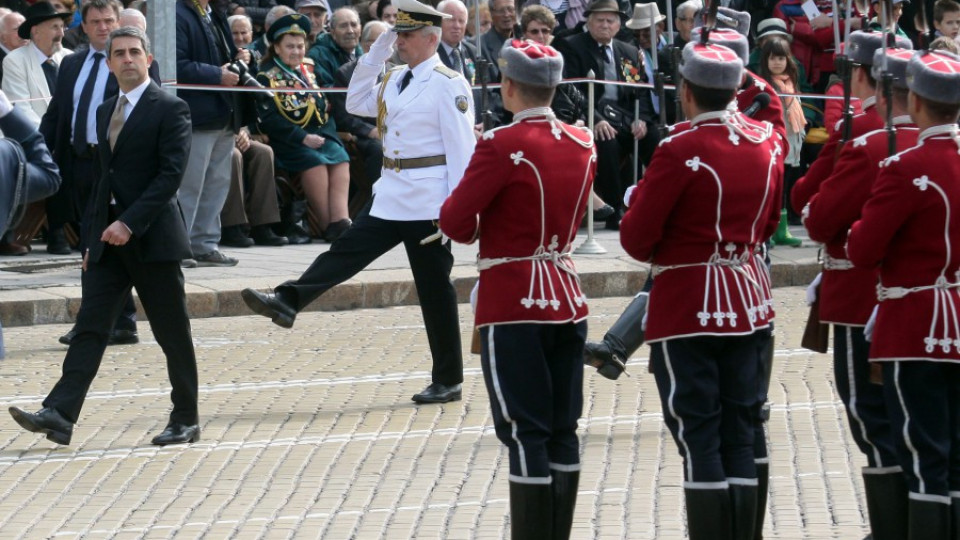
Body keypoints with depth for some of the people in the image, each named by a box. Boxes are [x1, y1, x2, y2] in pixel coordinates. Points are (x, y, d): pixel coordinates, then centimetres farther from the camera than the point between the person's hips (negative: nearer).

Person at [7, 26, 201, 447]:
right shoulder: (105, 112, 16)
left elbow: (171, 174, -15)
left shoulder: (170, 109, -7)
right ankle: (59, 415, -13)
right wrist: (92, 238, 17)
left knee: (173, 333, 3)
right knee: (90, 325, -4)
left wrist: (130, 223, -22)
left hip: (151, 237, -6)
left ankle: (185, 420, 13)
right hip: (109, 238, 6)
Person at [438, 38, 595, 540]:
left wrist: (475, 226, 7)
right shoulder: (583, 144, 6)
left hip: (513, 305, -7)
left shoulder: (501, 146, -16)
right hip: (567, 299, 7)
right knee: (562, 429, 10)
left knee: (525, 433, -4)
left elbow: (454, 222, -14)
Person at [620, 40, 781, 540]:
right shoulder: (765, 140, 2)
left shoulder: (681, 149, -18)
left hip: (688, 308, -6)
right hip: (749, 303, 6)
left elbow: (636, 240, -13)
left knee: (699, 440, -2)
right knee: (740, 435, 11)